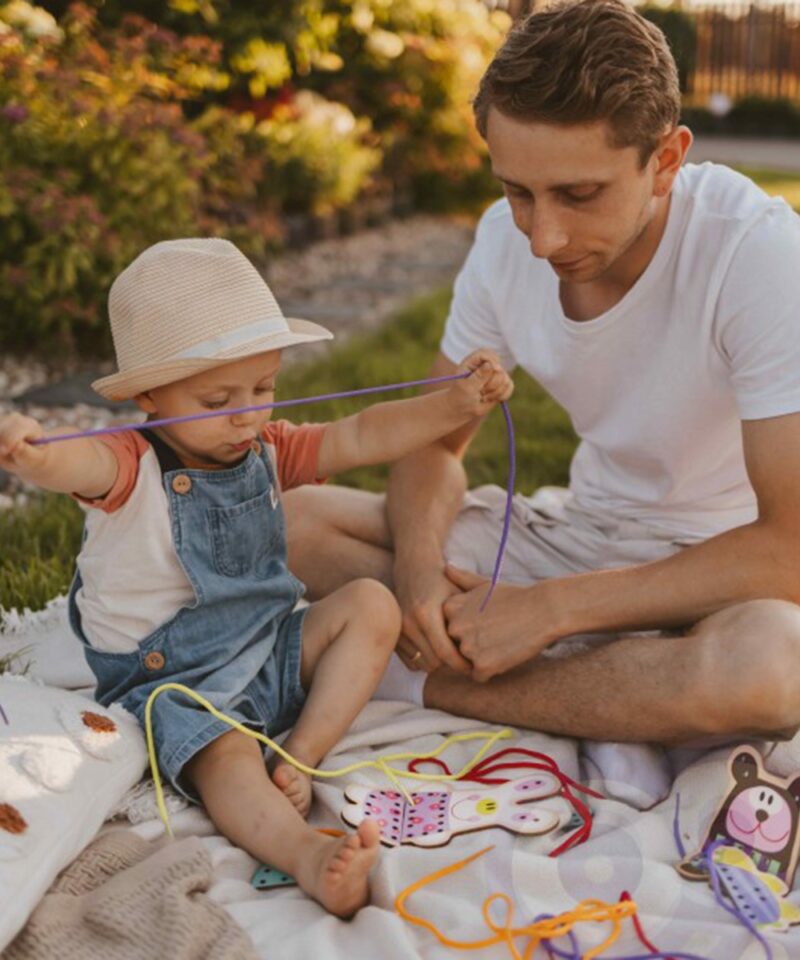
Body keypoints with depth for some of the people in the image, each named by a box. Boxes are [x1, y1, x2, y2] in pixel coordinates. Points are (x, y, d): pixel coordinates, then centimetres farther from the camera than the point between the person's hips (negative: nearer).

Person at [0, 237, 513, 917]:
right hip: (172, 681, -6)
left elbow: (362, 438, -6)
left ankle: (300, 758, -14)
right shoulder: (132, 468, -16)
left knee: (372, 605, -8)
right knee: (227, 757, -33)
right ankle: (306, 854, -56)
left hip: (269, 654, 6)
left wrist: (455, 404, -21)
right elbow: (81, 464, -39)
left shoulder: (267, 450, 3)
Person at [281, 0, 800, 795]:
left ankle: (430, 683, -18)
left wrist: (548, 607, -26)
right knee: (298, 520, -8)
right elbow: (436, 439, 2)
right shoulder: (508, 237, -8)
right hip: (582, 533, 5)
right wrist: (418, 565, -20)